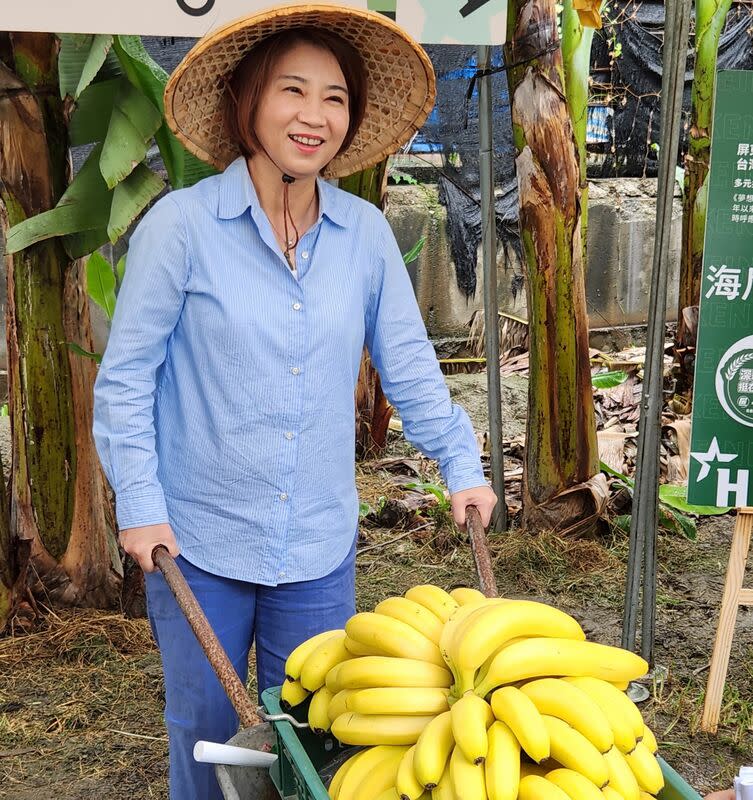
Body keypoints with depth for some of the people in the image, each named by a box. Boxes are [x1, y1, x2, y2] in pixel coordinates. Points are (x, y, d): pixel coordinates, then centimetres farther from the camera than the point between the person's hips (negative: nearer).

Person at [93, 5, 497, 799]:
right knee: (207, 733, 13)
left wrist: (460, 463, 1)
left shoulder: (365, 233, -1)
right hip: (199, 542, -2)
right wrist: (139, 504, -10)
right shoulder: (182, 223, -10)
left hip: (321, 546, 3)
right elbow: (125, 378, -6)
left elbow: (408, 364, 7)